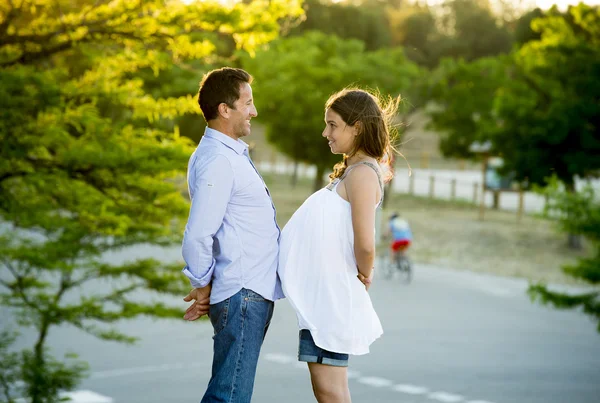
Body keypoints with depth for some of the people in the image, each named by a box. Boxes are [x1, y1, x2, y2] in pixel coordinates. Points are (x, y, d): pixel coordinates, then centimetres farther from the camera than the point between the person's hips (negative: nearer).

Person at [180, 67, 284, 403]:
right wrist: (203, 286, -7)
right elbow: (197, 236, -21)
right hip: (242, 294, -10)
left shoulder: (233, 154, 18)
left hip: (256, 291, 10)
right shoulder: (217, 160, -16)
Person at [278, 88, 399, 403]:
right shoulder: (351, 170, 15)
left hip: (333, 296, -10)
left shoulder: (362, 174, -16)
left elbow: (365, 243, -25)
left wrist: (364, 276, -9)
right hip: (322, 294, 10)